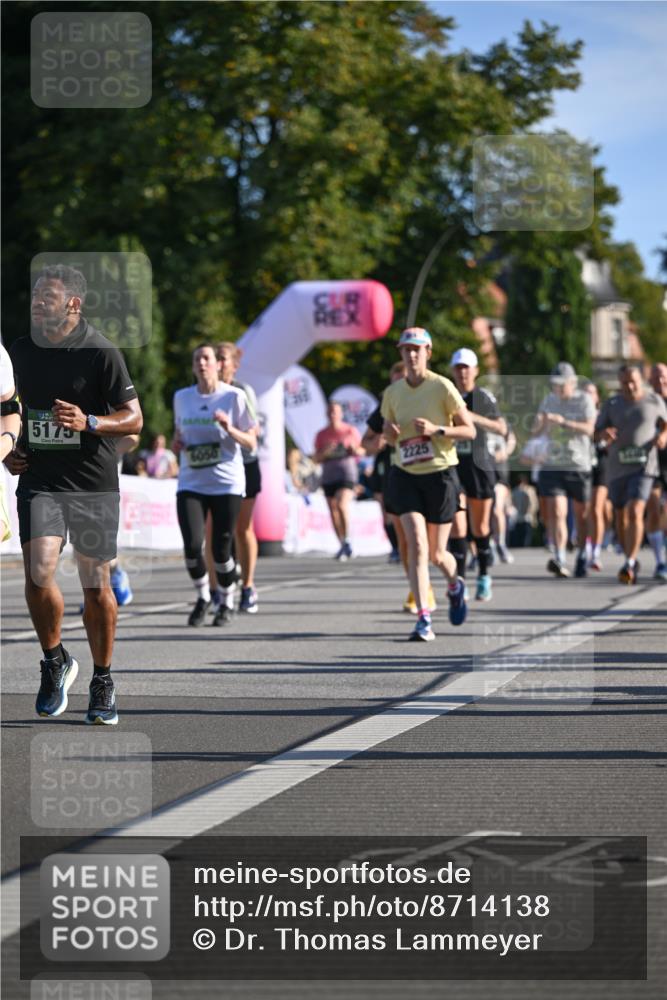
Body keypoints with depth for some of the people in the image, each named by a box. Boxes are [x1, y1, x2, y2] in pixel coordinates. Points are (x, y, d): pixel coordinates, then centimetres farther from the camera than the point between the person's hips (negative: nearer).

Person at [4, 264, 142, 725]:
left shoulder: (101, 351, -8)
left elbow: (133, 419, -7)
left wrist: (88, 423, -23)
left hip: (93, 483, -3)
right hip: (39, 481, 3)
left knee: (96, 585, 4)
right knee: (38, 573, -16)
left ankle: (102, 683, 20)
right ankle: (55, 662, 8)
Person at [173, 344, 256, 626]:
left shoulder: (234, 397, -3)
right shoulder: (181, 397, 8)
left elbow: (251, 442, -1)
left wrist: (230, 429, -19)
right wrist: (176, 444, 1)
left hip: (226, 483, -2)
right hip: (190, 483, 2)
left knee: (221, 549, -3)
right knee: (192, 545, -12)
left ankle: (227, 602, 21)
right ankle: (202, 597, 13)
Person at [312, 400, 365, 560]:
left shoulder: (351, 431, 2)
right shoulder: (321, 435, 7)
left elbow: (362, 451, 12)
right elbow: (316, 459, 8)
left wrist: (355, 449, -10)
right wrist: (324, 452, -12)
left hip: (347, 474, -3)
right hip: (328, 476, 3)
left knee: (342, 505, -24)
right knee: (333, 512, 4)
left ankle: (347, 540, -13)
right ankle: (343, 546, 16)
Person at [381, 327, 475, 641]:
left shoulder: (442, 387, -8)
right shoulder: (392, 392, 4)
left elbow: (470, 430, -6)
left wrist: (437, 429, -21)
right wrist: (389, 433, -7)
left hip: (440, 474, -2)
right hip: (405, 476, 2)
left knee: (436, 554, 6)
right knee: (416, 544, -16)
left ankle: (455, 586, 42)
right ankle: (424, 619, -16)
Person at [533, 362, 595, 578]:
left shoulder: (584, 400, -1)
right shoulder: (549, 400, 11)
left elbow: (589, 429, -14)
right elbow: (536, 431, 9)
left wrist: (564, 422, -26)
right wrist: (541, 423, -15)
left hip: (579, 466, -2)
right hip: (552, 466, 2)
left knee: (582, 516, 8)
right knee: (557, 513, -13)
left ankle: (582, 559, 24)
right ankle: (560, 560, -24)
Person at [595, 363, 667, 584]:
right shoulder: (611, 404, 4)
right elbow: (596, 434, 2)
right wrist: (604, 434, -21)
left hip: (644, 466, -3)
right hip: (617, 467, 3)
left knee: (635, 512, -18)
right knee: (621, 517, 11)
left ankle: (629, 565, -17)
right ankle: (632, 560, 30)